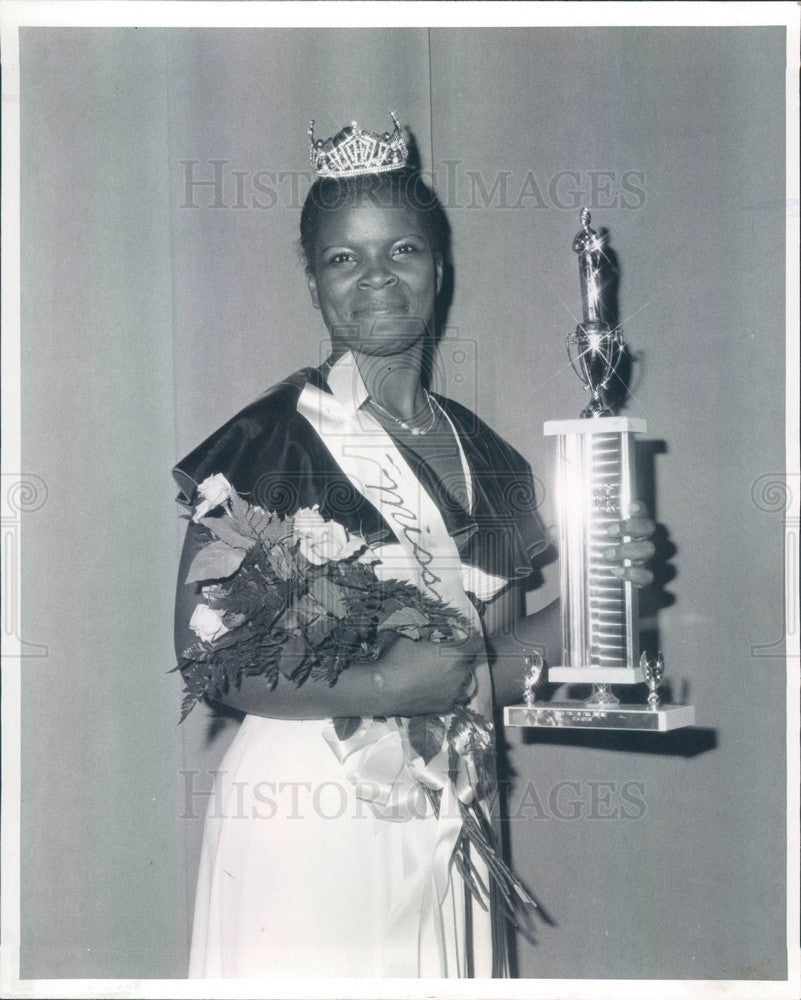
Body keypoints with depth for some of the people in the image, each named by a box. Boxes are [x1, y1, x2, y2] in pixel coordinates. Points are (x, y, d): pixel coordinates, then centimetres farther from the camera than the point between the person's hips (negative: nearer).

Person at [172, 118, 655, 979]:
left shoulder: (482, 455, 9)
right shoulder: (271, 441, -9)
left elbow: (491, 665, 12)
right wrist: (382, 686, -20)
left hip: (449, 828, 5)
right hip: (304, 816, -5)